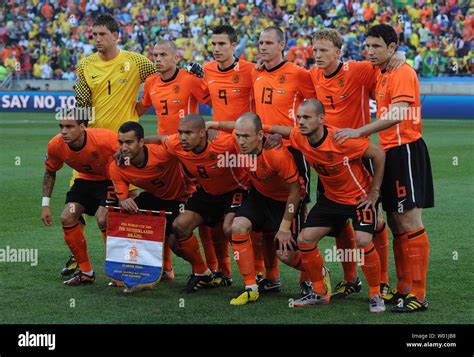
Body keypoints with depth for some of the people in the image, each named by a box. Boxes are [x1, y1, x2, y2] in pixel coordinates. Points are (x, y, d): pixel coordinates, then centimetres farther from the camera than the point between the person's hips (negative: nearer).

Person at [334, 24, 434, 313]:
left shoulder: (403, 73, -14)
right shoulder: (382, 75, 14)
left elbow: (397, 115, -25)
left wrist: (359, 132, -31)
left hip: (406, 150, -9)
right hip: (390, 152, 9)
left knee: (409, 222, -10)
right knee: (396, 223, 11)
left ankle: (418, 295, -8)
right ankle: (403, 289, 18)